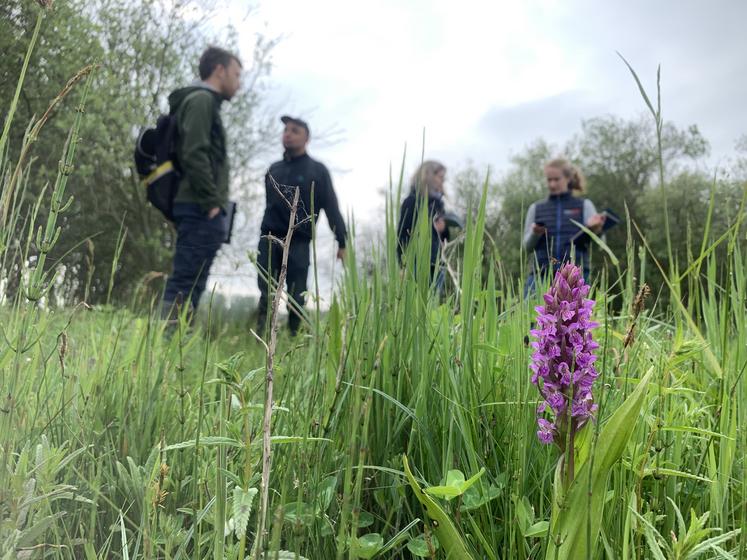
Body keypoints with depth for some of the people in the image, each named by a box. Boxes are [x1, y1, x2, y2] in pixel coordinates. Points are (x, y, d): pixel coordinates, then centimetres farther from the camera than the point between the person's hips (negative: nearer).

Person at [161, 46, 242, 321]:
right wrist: (212, 202, -19)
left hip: (199, 209, 10)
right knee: (185, 284, -13)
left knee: (188, 284, 8)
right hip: (202, 210, -10)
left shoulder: (206, 103, 25)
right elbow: (194, 155, -17)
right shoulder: (201, 99, -4)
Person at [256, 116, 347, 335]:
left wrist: (342, 243, -8)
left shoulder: (317, 170, 4)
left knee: (296, 298, -2)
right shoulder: (274, 169, 16)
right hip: (269, 239, 3)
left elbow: (331, 208, -1)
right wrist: (265, 235, 14)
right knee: (266, 296, 0)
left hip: (298, 242, -3)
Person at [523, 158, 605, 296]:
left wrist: (595, 229, -21)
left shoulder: (584, 205, 11)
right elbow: (527, 246, 11)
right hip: (541, 274, 1)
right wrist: (535, 233, -11)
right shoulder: (536, 208, 14)